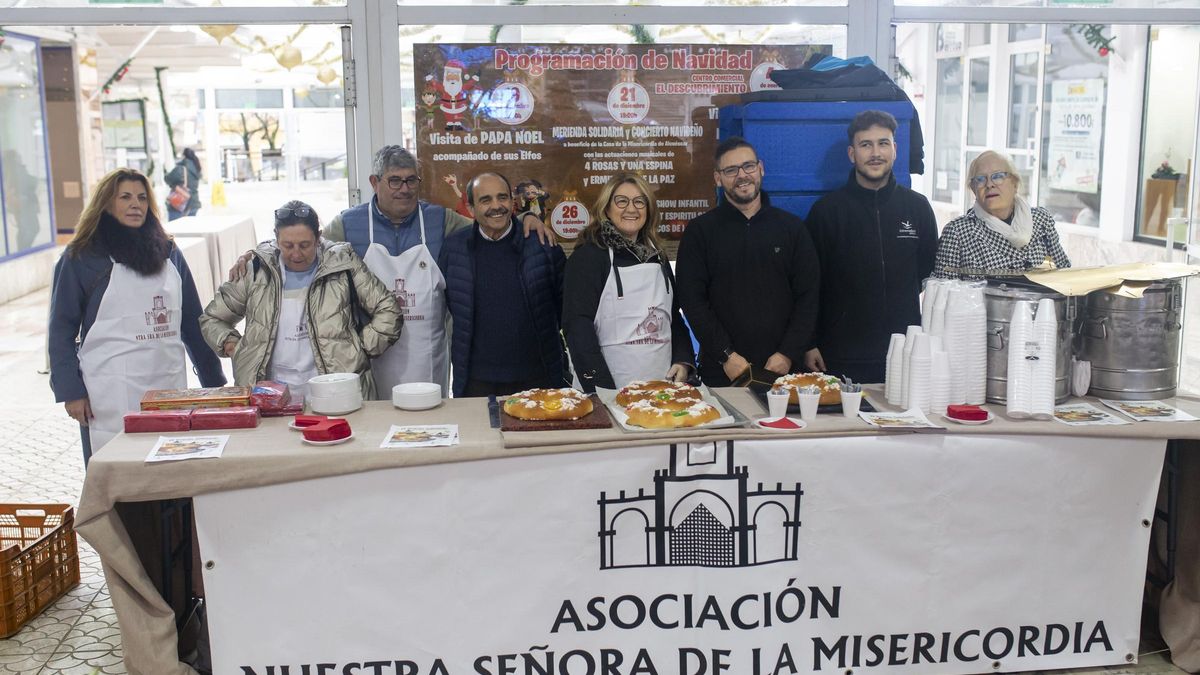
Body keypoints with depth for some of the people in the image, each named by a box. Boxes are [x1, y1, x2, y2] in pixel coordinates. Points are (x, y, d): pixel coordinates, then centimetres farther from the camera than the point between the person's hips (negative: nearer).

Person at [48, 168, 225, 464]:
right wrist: (70, 391, -7)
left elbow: (192, 322, 14)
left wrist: (213, 380, 13)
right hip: (112, 396, -4)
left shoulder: (168, 253, 12)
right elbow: (61, 329, 1)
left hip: (169, 385, 4)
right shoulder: (80, 258, 1)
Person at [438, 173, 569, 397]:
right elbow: (438, 301, 14)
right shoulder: (454, 248, 2)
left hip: (537, 378, 0)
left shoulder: (541, 244, -1)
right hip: (477, 382, 1)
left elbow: (565, 304, 6)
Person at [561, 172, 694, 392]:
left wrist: (683, 361, 2)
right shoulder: (587, 256, -7)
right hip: (612, 387, -5)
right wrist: (602, 389, -19)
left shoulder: (657, 257, 12)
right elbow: (577, 326, -13)